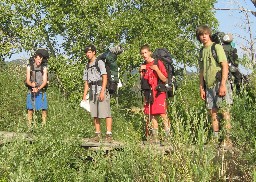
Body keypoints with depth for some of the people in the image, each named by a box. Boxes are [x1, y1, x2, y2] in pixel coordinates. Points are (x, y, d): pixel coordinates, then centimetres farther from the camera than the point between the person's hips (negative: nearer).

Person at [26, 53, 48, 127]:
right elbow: (27, 80, -1)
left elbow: (45, 81, -2)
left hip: (41, 91, 0)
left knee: (44, 108, -5)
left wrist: (38, 88, -18)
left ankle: (44, 124, 4)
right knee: (30, 108, -2)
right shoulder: (29, 67, 3)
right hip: (31, 91, 0)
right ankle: (29, 124, 4)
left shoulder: (44, 68, 3)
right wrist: (32, 84, -24)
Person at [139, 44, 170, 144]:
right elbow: (142, 81, 15)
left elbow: (164, 79, -6)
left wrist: (156, 70, -18)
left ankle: (168, 135, -12)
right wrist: (141, 72, 0)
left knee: (162, 113, -15)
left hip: (159, 92, -5)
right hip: (148, 93, 5)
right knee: (152, 115, 3)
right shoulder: (143, 65, 13)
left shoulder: (158, 63, -2)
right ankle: (155, 137, 6)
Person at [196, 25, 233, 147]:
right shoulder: (202, 50, 16)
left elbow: (225, 66, -11)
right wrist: (201, 88, 14)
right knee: (212, 112, 7)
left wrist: (223, 84, -18)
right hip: (209, 85, 7)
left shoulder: (216, 47, -3)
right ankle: (215, 138, 12)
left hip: (219, 83, -7)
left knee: (224, 111, -8)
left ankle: (228, 138, -6)